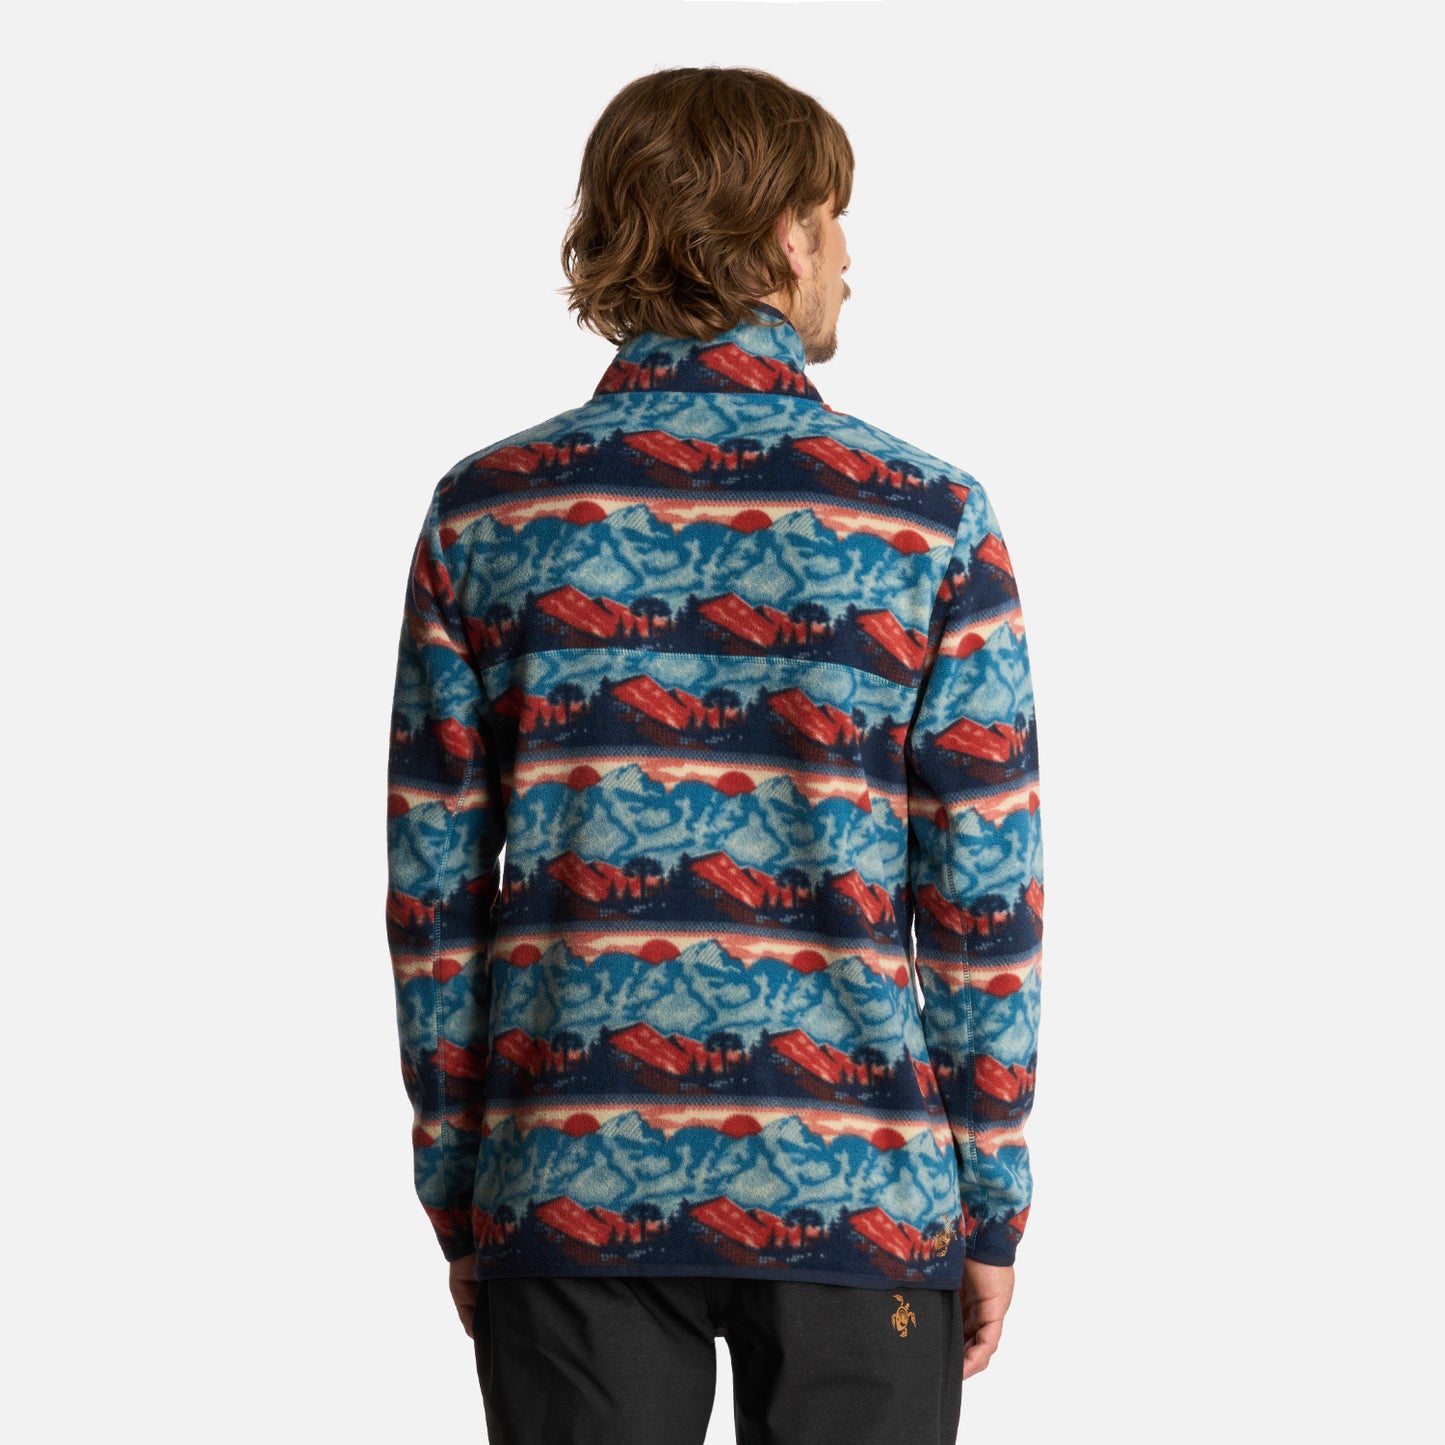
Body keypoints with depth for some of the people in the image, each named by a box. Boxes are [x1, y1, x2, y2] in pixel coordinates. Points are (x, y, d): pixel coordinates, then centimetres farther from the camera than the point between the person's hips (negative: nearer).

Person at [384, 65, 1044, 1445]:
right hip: (858, 1198, -2)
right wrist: (994, 1210, 4)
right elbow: (987, 895, -4)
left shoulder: (484, 515, 2)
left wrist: (455, 1202, 11)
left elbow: (431, 888, 3)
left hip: (570, 1188, 2)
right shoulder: (928, 518, -4)